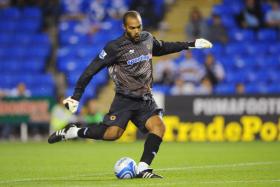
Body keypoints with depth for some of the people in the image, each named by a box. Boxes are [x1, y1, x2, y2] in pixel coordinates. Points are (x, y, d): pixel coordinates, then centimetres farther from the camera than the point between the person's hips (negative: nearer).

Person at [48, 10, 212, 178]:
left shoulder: (147, 39, 7)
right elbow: (91, 70, -8)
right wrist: (76, 96, -11)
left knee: (159, 127, -19)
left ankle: (142, 169, -16)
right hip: (125, 99, -5)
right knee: (112, 133, -23)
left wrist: (191, 44, 30)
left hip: (145, 99, 5)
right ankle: (72, 132, -2)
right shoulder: (115, 47, -11)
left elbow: (163, 47, 30)